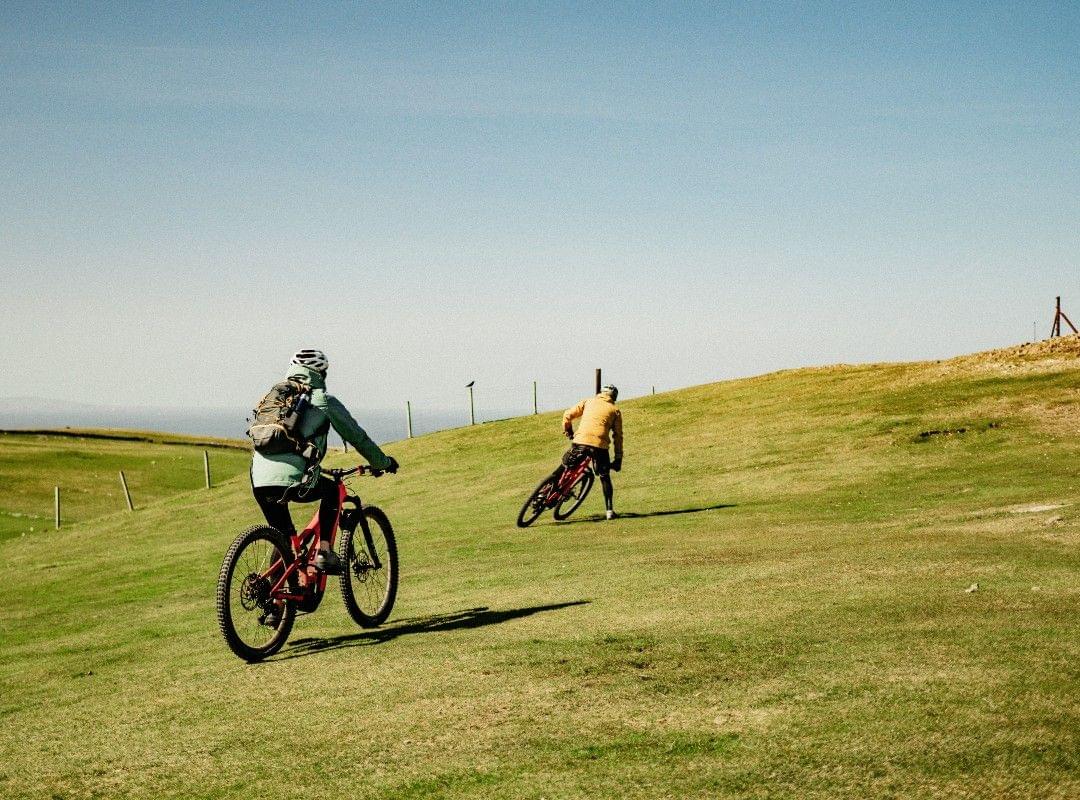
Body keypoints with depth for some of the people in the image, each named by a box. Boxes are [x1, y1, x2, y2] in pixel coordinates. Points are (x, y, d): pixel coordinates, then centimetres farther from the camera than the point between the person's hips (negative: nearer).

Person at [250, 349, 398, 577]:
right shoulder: (323, 400, 10)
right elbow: (356, 436, 17)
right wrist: (383, 462, 33)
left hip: (259, 480, 5)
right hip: (292, 480, -4)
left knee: (283, 539, 23)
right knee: (331, 491, 27)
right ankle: (324, 552, 16)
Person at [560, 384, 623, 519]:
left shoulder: (589, 401, 19)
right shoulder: (615, 410, 17)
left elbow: (567, 415, 13)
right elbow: (618, 436, 15)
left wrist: (568, 432, 30)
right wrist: (618, 458, 19)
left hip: (580, 441, 0)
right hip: (600, 445, 0)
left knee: (565, 467, 21)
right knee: (605, 477, 14)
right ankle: (609, 510, 8)